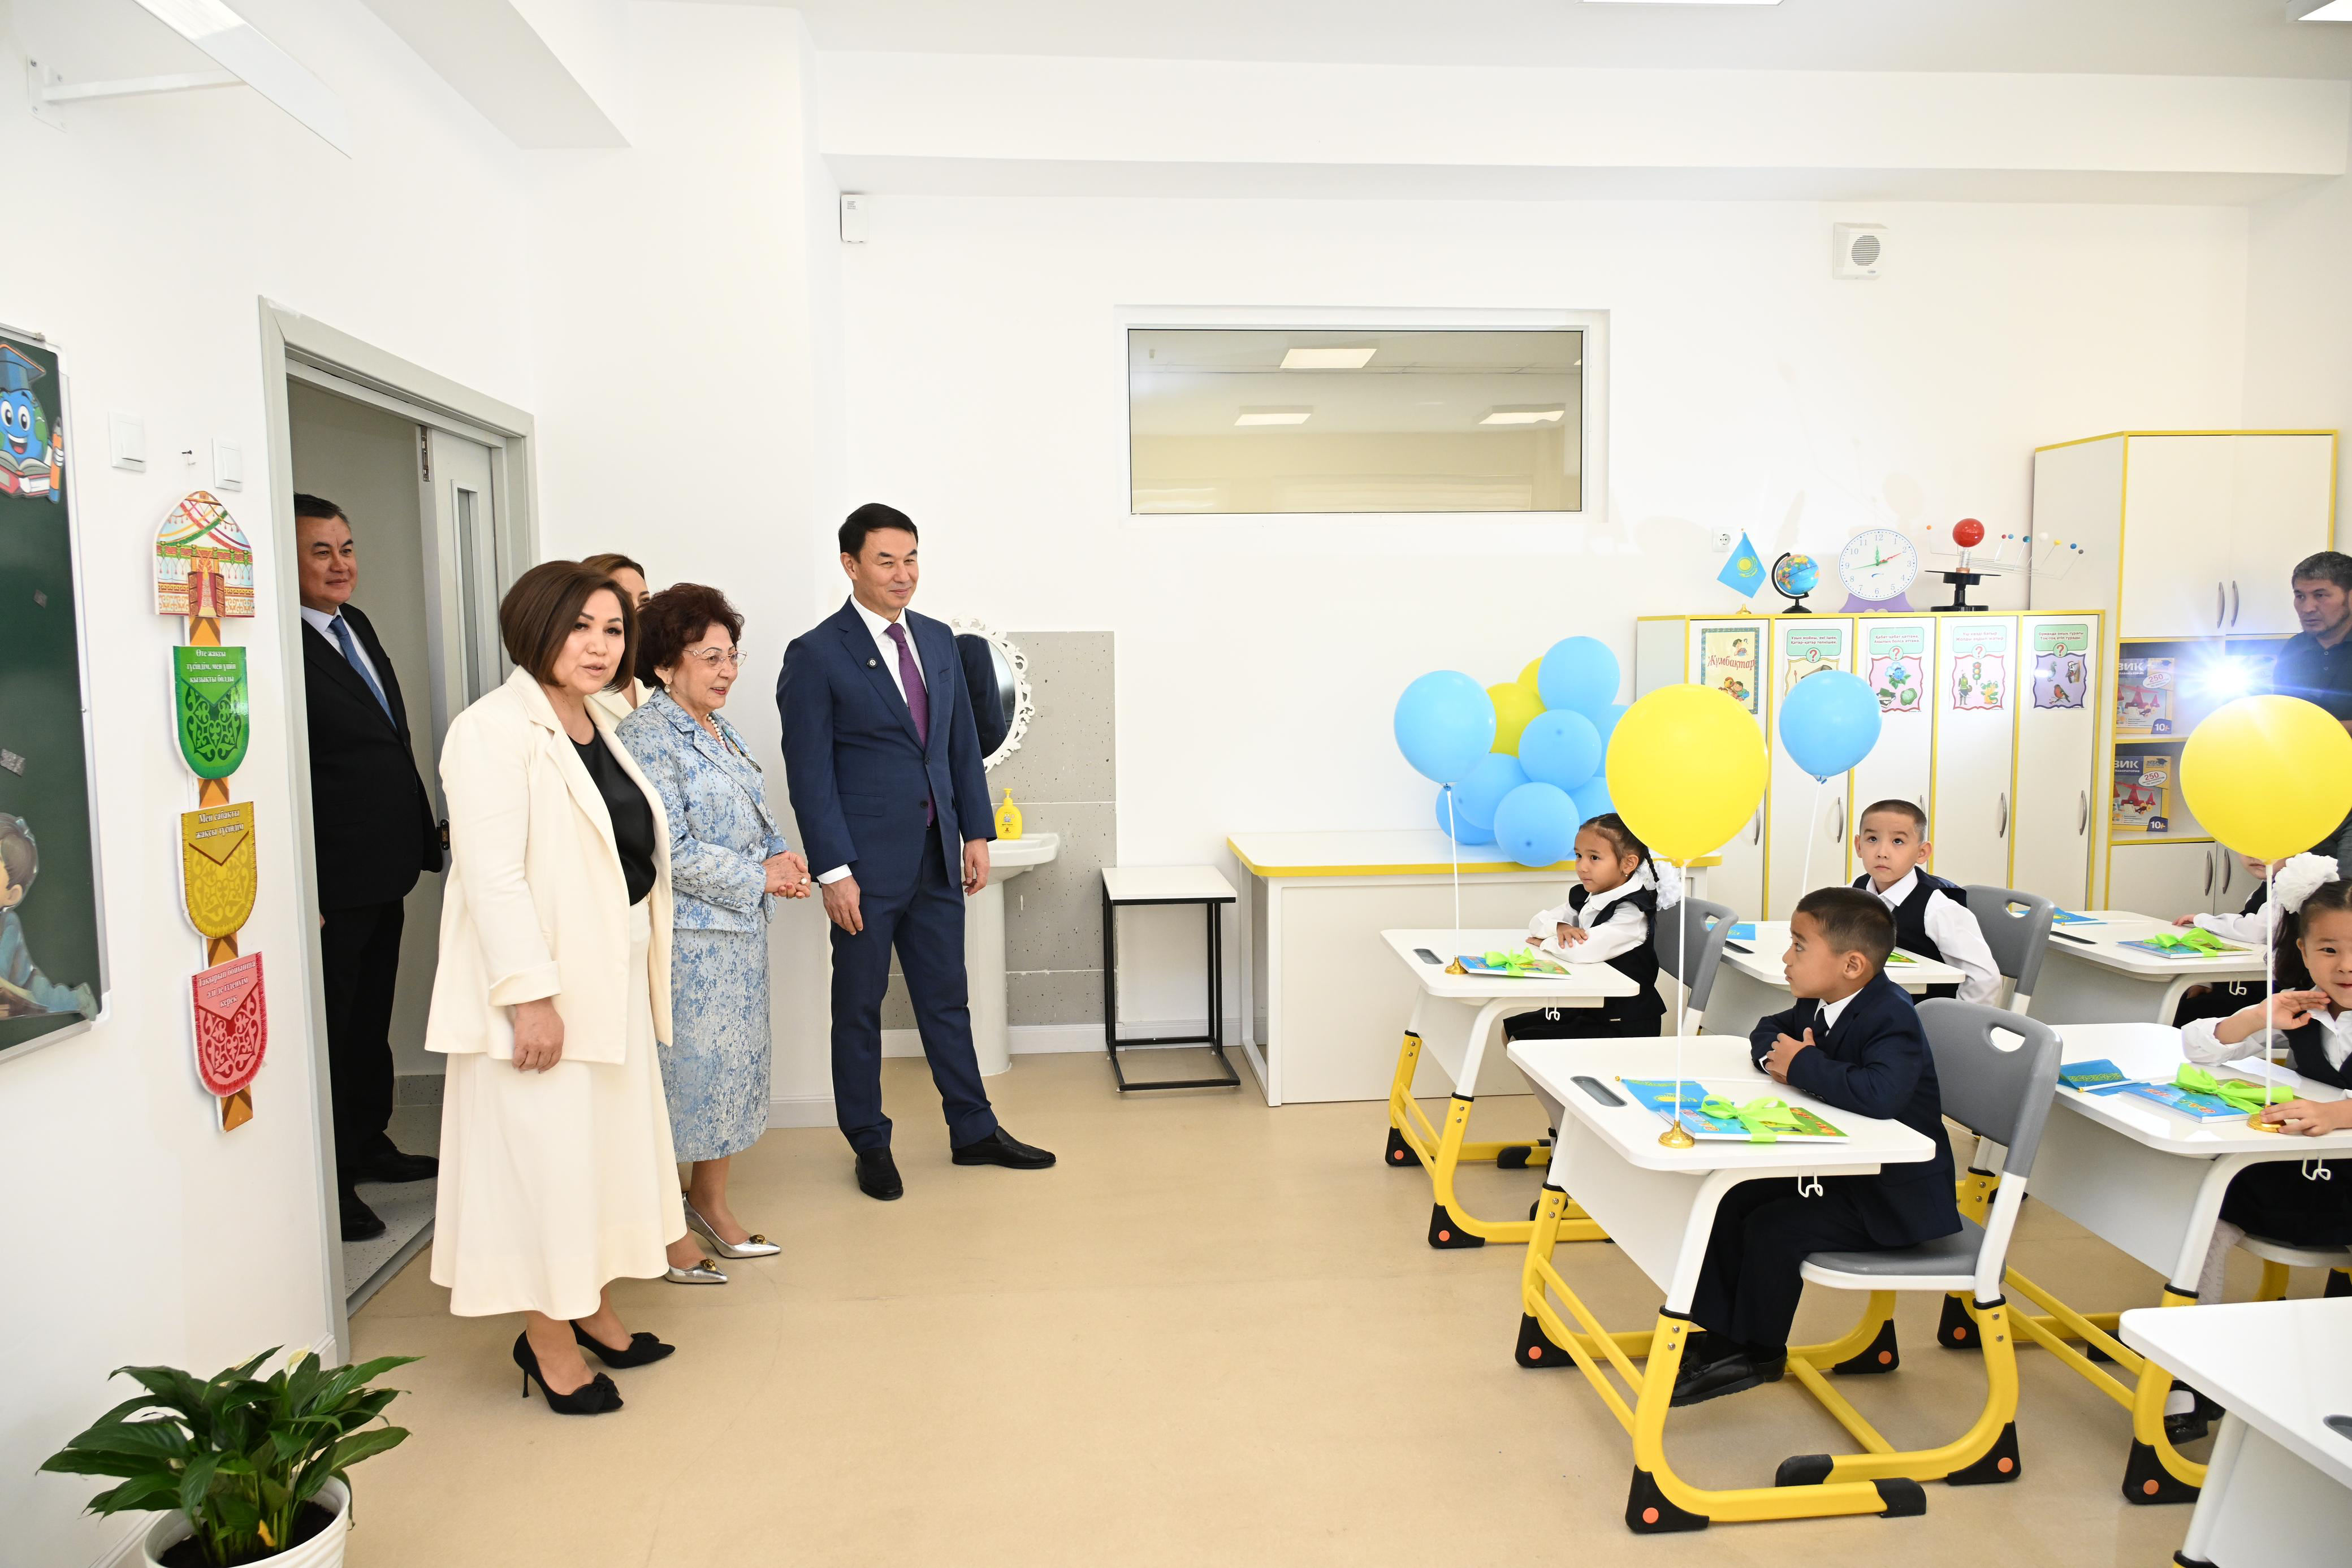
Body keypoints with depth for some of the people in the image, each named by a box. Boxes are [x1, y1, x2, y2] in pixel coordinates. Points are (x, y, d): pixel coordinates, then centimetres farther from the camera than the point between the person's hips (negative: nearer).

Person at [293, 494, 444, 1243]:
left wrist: (422, 834, 15)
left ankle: (368, 1143, 38)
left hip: (384, 870, 9)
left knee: (371, 1015, 22)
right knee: (333, 1022, 4)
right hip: (331, 881, -9)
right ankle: (334, 1180, 17)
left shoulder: (356, 626, 11)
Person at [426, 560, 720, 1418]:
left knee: (608, 1141, 16)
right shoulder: (494, 729, -14)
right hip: (542, 987, -9)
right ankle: (547, 1341, 16)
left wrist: (642, 974, 17)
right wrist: (531, 997, -24)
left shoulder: (596, 728, 12)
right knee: (543, 1153, 1)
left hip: (613, 979, 9)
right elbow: (492, 875, -21)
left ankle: (594, 1309, 32)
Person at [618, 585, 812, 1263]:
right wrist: (758, 878, -14)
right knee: (690, 1065, -1)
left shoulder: (720, 733, 14)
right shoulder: (645, 738, -14)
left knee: (734, 1062, 13)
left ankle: (711, 1199, 26)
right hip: (687, 936, -9)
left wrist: (783, 856, 0)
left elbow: (754, 820, 21)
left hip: (739, 931, 9)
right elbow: (668, 850, -20)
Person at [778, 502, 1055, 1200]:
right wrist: (833, 870, -15)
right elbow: (810, 773, -11)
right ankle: (870, 1145, 24)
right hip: (868, 862, -5)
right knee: (859, 1006, 9)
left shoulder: (938, 640, 9)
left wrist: (976, 833, 8)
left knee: (946, 998, 15)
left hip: (936, 856, 6)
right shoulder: (816, 655, -9)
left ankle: (974, 1132, 27)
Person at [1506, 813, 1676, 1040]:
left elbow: (1582, 950, -35)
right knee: (1512, 1027, 9)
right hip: (1588, 1009, 8)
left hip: (1624, 1025, -8)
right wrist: (1559, 928, -16)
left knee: (1525, 1041, -14)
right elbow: (1537, 923, 8)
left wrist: (1544, 942, -14)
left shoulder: (1631, 912, -21)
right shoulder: (1584, 897, 5)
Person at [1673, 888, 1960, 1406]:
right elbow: (1768, 1032, 18)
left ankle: (1759, 1354, 3)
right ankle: (1721, 1335, 11)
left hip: (1896, 1196, -9)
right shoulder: (1820, 1004, 0)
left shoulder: (1891, 1018, -28)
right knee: (1732, 1203, 1)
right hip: (1838, 1170, 9)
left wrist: (1805, 1064, -31)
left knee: (1774, 1229, -20)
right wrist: (1778, 1058, -7)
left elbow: (1881, 1094, -46)